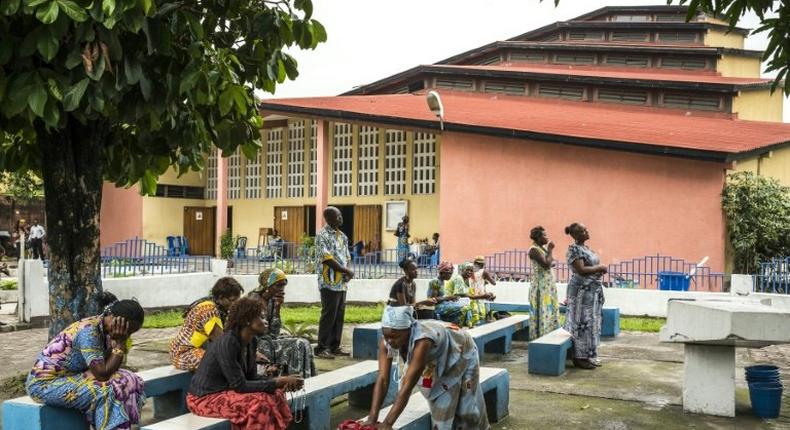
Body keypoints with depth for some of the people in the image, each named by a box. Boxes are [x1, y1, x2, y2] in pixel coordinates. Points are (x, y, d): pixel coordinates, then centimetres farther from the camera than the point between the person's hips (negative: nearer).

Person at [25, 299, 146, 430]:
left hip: (69, 376, 9)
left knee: (126, 381, -1)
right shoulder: (89, 331, -26)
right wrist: (119, 344, -23)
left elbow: (106, 366, -2)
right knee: (107, 391, -24)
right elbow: (102, 374, -28)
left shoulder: (103, 328, -1)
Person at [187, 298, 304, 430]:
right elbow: (239, 385, -27)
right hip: (205, 397, -8)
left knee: (275, 395, -7)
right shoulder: (227, 343, -26)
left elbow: (251, 377, 5)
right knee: (258, 404, -26)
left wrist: (281, 381, -11)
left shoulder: (252, 341, 0)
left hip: (227, 390, 9)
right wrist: (278, 382, -23)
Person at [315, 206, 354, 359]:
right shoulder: (322, 235, -9)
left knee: (339, 315, 10)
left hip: (342, 282, 8)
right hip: (329, 282, -8)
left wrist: (348, 272, -2)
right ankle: (321, 348, 1)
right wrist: (346, 271, -13)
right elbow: (327, 259, -16)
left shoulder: (342, 236, 16)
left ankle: (335, 346, 17)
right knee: (328, 315, -6)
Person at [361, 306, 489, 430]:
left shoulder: (422, 341, -47)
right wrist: (372, 418, -40)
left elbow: (408, 384, -48)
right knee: (442, 407, 6)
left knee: (467, 407, 10)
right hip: (438, 360, 5)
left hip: (462, 352, -5)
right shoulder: (386, 342, -29)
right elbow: (382, 380, -31)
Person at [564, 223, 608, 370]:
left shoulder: (586, 248, 14)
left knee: (591, 322, 12)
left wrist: (600, 269, 7)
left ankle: (588, 355, 18)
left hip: (592, 290, 10)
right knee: (583, 322, -6)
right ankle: (580, 358, 0)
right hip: (582, 290, -10)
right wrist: (599, 268, -14)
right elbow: (581, 270, -23)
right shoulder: (574, 249, -14)